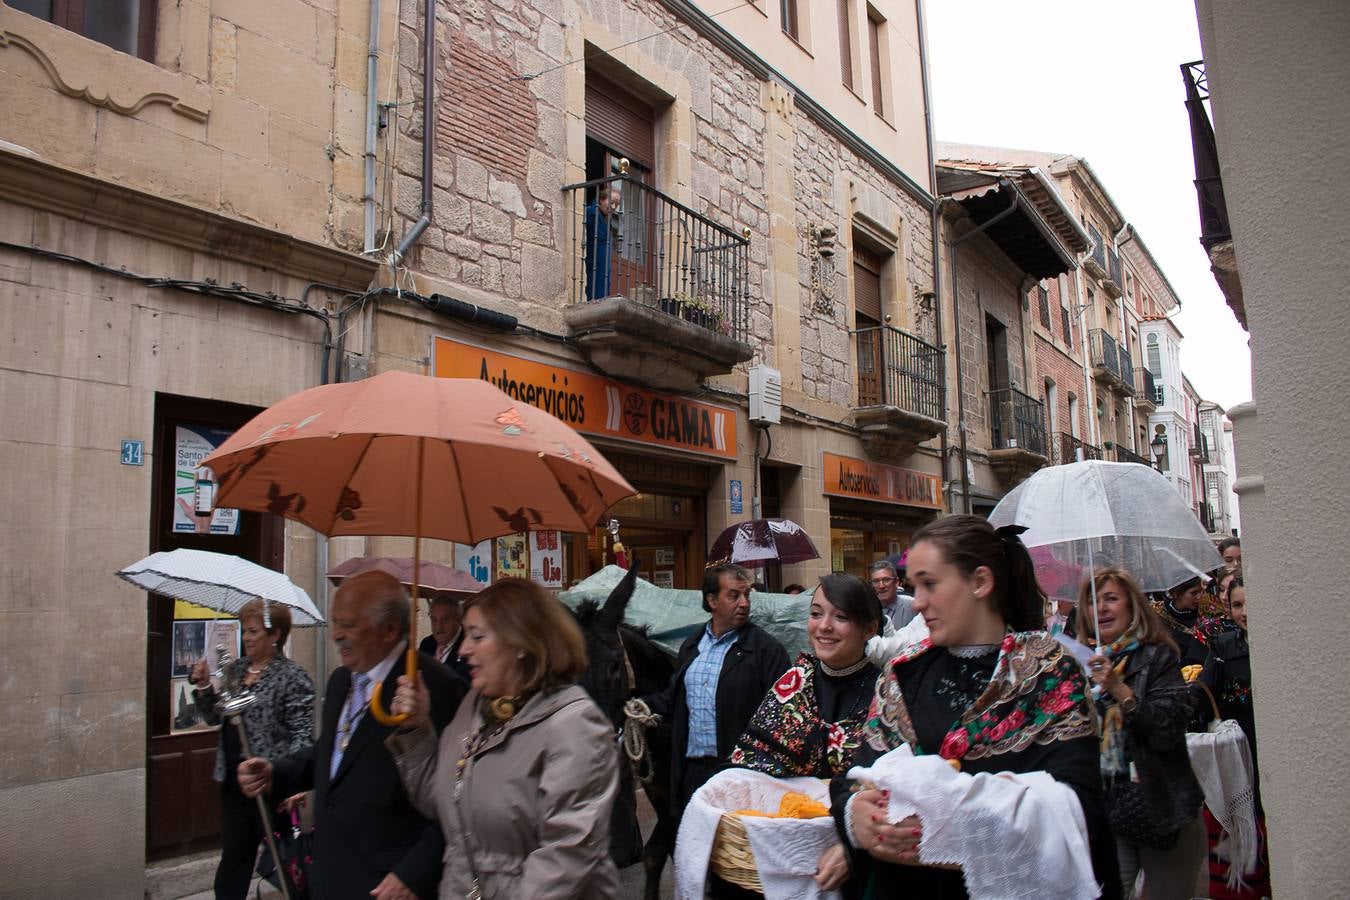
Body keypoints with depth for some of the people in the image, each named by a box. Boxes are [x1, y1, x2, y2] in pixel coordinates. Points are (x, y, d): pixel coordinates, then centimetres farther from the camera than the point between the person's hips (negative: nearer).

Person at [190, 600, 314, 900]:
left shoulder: (292, 676, -13)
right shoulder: (234, 669, 7)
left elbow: (303, 737, -16)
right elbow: (215, 718, 13)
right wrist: (203, 686, -2)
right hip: (233, 780, 6)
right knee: (233, 857, 15)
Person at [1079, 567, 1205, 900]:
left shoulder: (1157, 657, -4)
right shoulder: (1081, 662, 5)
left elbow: (1169, 732, -16)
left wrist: (1118, 689, -24)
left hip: (1161, 805, -2)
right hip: (1106, 811, 2)